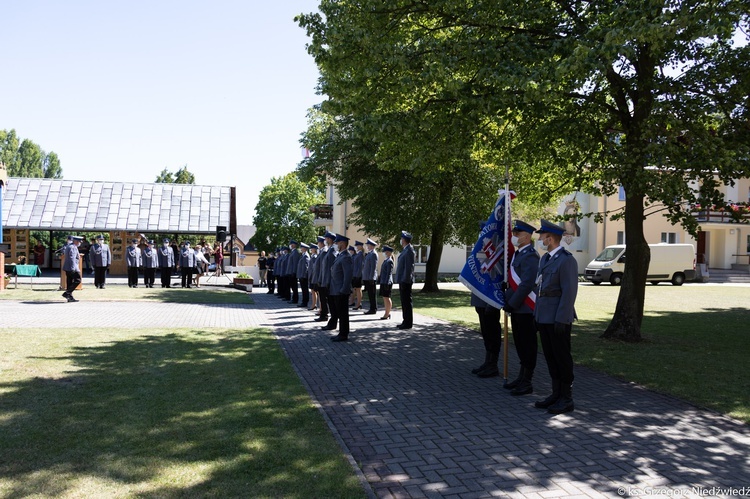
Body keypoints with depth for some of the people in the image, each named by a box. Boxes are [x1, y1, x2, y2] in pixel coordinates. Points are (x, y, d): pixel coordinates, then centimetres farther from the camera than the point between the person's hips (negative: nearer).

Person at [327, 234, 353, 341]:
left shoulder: (346, 257, -17)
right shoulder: (339, 255, 14)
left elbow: (348, 275, -21)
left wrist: (344, 290, -22)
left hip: (341, 291, -9)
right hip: (335, 290, 9)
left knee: (342, 313, -1)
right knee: (335, 310, 24)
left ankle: (343, 335, 7)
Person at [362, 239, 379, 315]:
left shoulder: (374, 254, -12)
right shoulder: (369, 254, 17)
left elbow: (373, 267, -18)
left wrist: (371, 278, -21)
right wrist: (363, 277, 19)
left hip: (370, 278, -9)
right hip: (367, 277, 9)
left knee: (372, 294, -5)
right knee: (370, 294, 12)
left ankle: (373, 309, -1)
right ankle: (373, 308, 17)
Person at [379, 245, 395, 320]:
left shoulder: (389, 261, -14)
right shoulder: (385, 260, 15)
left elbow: (389, 273, -18)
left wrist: (387, 283, -21)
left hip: (387, 283, -9)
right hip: (383, 282, 9)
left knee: (386, 298, -4)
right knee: (385, 298, 13)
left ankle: (387, 314, 2)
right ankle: (387, 313, 20)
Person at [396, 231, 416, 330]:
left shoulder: (409, 251, -15)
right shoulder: (405, 250, 15)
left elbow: (409, 267, -20)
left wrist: (405, 280, -21)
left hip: (406, 281, -10)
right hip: (402, 280, 10)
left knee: (407, 302, -4)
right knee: (404, 302, 13)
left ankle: (408, 323, 1)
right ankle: (406, 321, 19)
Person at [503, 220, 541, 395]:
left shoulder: (530, 256, -16)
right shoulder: (518, 253, 14)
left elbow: (526, 285, -22)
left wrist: (511, 304, -17)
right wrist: (509, 303, 11)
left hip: (526, 309, -9)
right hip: (517, 308, 9)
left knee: (528, 346, 0)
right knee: (520, 344, 17)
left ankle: (527, 383, 9)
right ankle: (522, 377, 28)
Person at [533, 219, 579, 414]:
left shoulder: (567, 260, -14)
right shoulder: (545, 259, 15)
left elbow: (569, 292, -18)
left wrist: (561, 319, -21)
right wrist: (537, 314, 16)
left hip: (558, 318, -9)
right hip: (544, 317, 9)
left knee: (562, 357, 0)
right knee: (550, 356, 13)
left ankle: (567, 399, 10)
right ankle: (556, 394, 23)